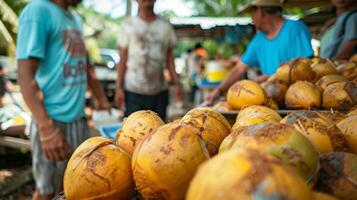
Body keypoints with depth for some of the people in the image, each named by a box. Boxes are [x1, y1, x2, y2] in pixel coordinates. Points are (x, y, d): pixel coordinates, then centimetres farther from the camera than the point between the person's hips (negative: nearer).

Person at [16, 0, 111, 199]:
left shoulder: (76, 18, 11)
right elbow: (26, 75, -20)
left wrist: (102, 100, 23)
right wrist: (47, 129, -26)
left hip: (78, 117, 7)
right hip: (54, 120, -7)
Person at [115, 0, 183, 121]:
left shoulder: (166, 26, 10)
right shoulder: (128, 24, 4)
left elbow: (169, 58, 12)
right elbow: (123, 58, 3)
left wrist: (176, 84, 4)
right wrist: (119, 87, -3)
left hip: (160, 91, 3)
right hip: (134, 90, -2)